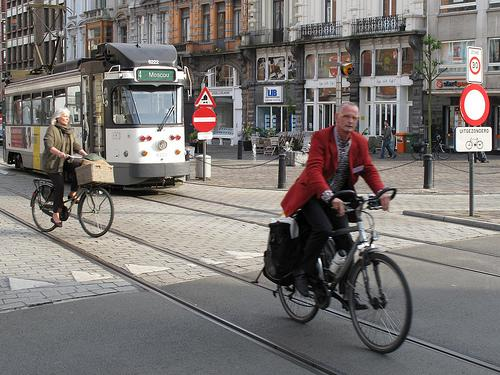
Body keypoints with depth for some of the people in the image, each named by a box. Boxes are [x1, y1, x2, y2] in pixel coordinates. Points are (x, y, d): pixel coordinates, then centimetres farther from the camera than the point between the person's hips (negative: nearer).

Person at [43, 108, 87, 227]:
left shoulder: (69, 130, 14)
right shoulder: (52, 129, -10)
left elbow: (75, 145, 11)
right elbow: (49, 145, -23)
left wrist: (85, 154, -3)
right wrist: (59, 153, -40)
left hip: (65, 161, 6)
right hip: (53, 163, -6)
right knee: (59, 186, -14)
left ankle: (72, 193, -2)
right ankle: (55, 215, -4)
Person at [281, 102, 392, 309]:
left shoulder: (360, 142, 1)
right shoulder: (321, 137, -17)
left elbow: (369, 169, 0)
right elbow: (314, 169, -28)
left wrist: (381, 191, -21)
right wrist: (329, 197, -43)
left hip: (337, 198, 5)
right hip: (313, 195, -5)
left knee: (345, 241, -4)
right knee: (323, 229, -29)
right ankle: (304, 272, -9)